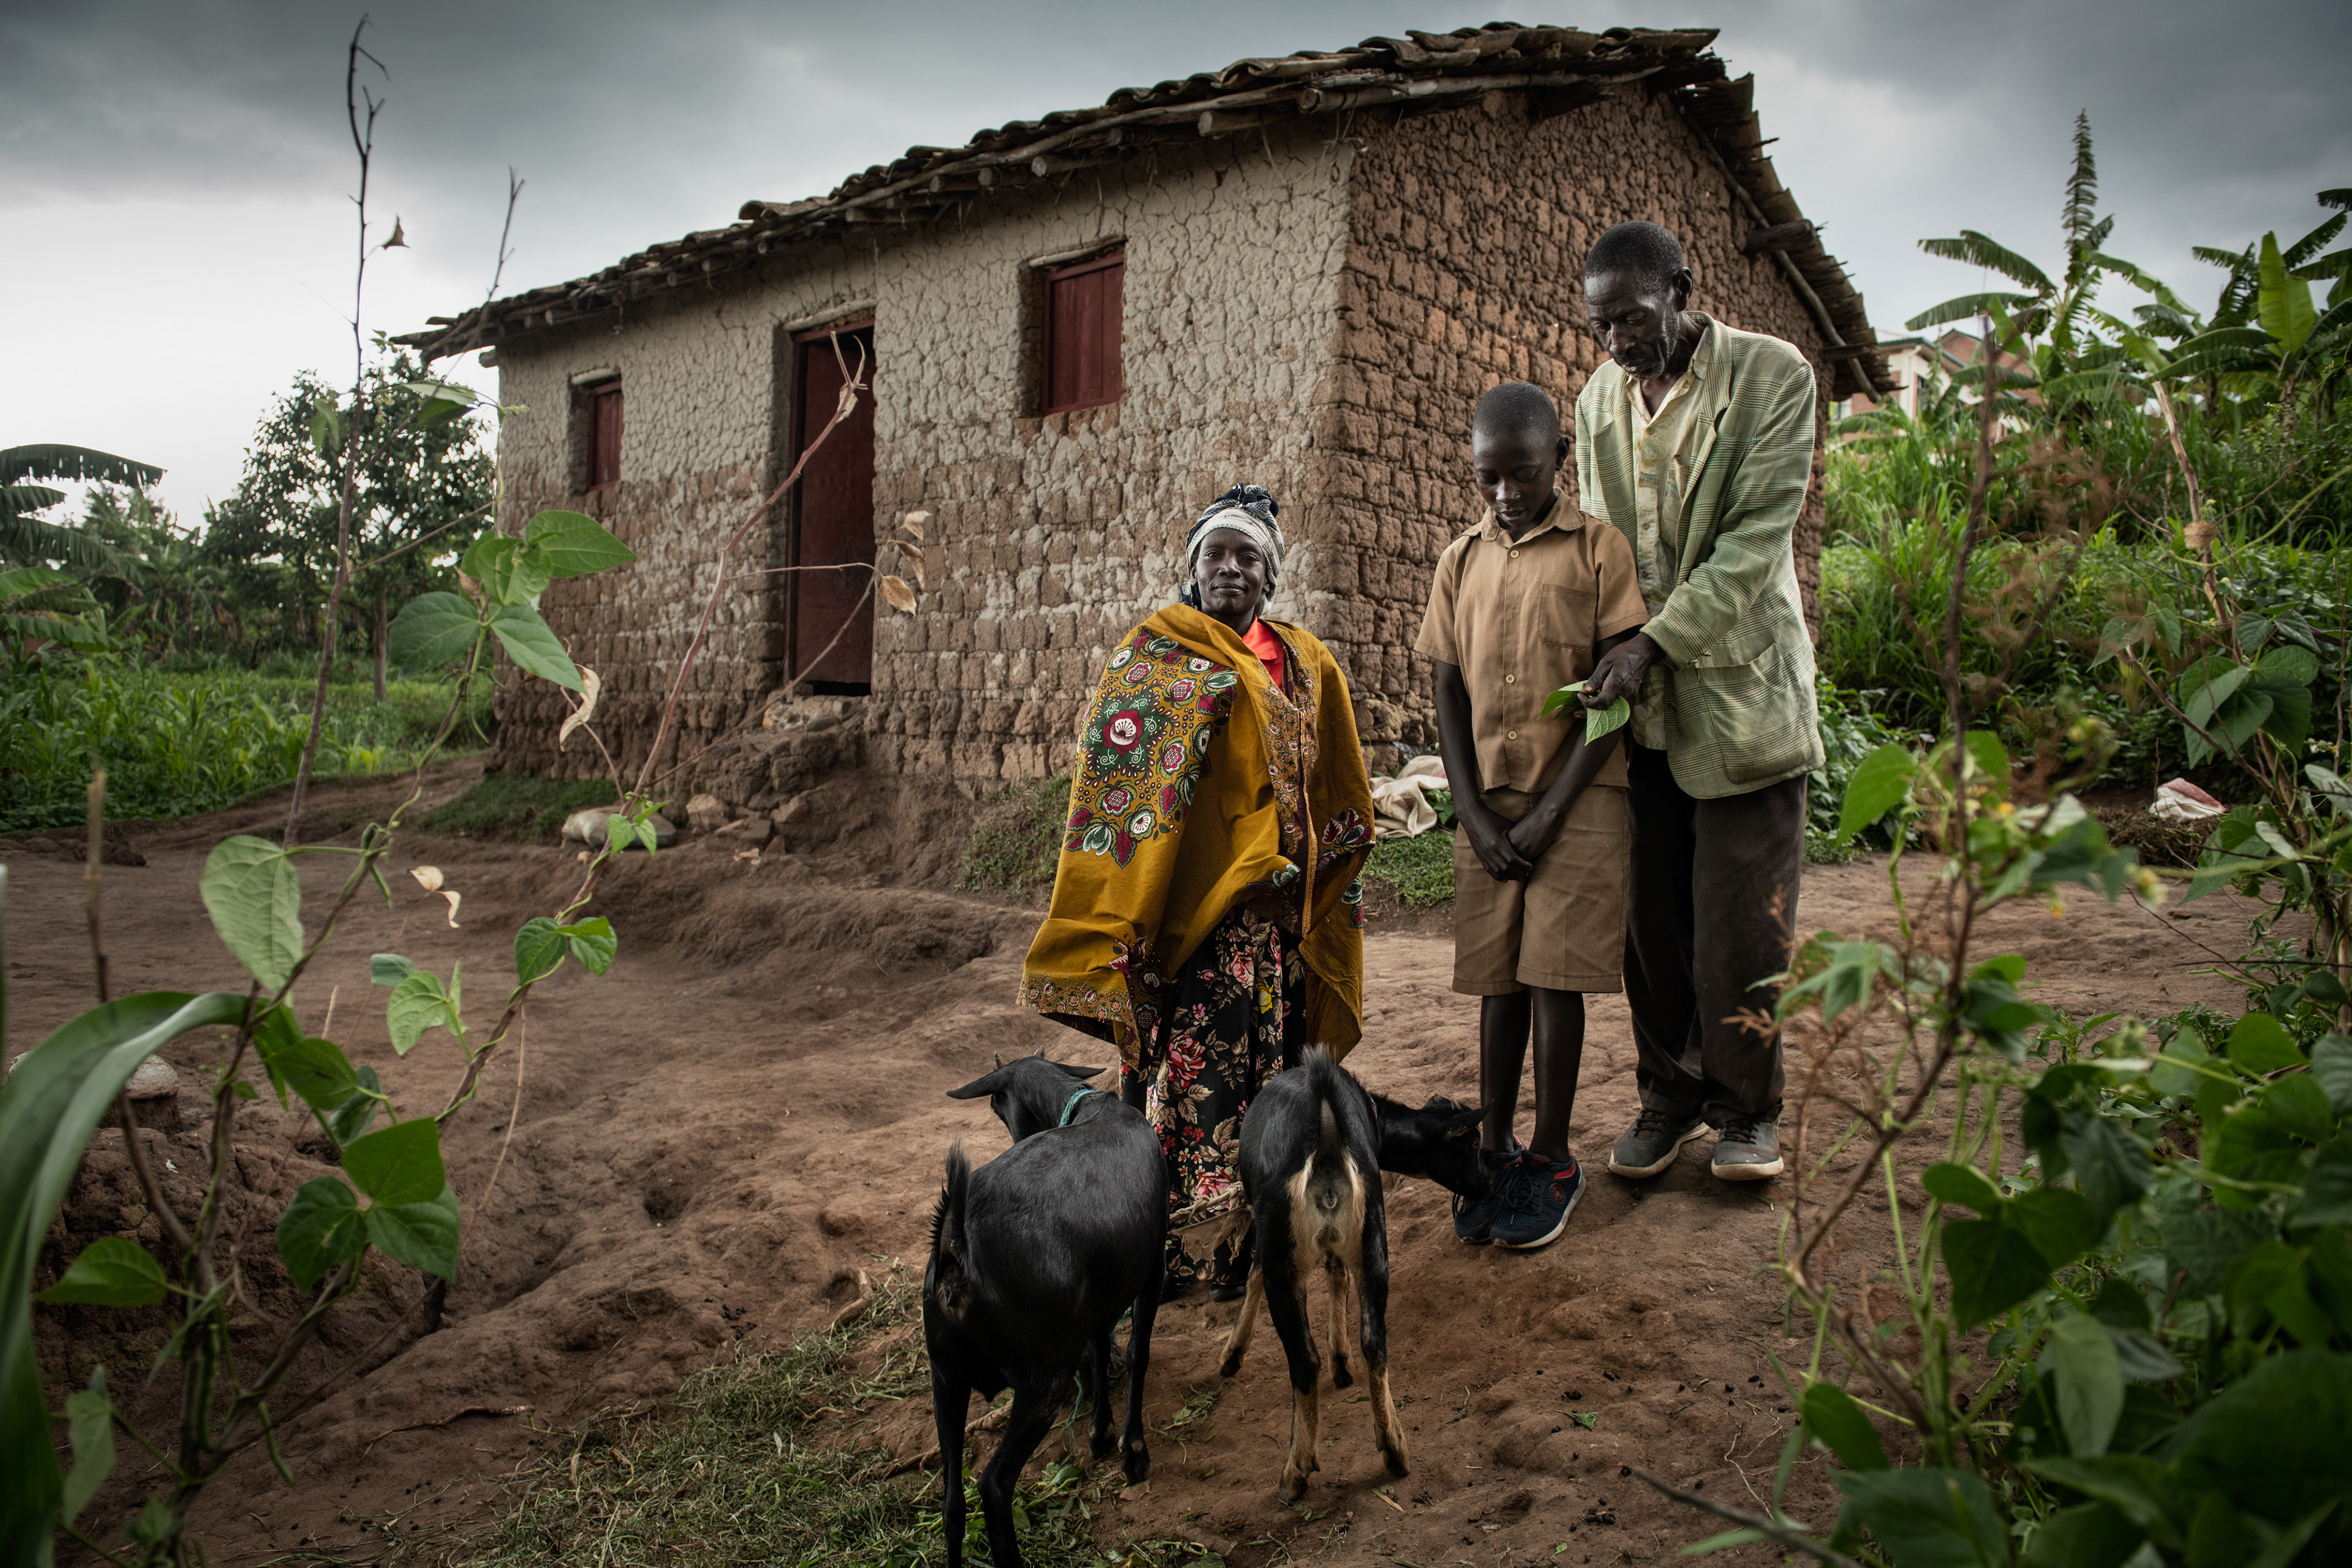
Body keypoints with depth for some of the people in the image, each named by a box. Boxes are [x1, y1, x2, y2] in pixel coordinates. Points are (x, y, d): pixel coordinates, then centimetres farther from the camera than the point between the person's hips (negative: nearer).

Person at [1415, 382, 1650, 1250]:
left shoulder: (1600, 549, -2)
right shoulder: (1461, 561, 9)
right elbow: (1449, 693, 7)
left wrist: (1548, 813, -11)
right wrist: (1475, 815, -3)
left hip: (1576, 800, -3)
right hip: (1488, 807, 3)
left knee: (1554, 978, -3)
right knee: (1498, 980, 7)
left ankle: (1552, 1160, 9)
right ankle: (1495, 1148, 17)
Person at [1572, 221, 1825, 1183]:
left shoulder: (1773, 374, -6)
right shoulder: (1598, 399, 9)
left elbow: (1756, 537, -14)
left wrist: (1656, 642, -21)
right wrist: (1611, 662, -2)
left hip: (1740, 690, -4)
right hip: (1640, 704, 4)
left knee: (1744, 923, 1)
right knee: (1651, 921, 7)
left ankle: (1746, 1110, 19)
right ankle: (1669, 1097, 23)